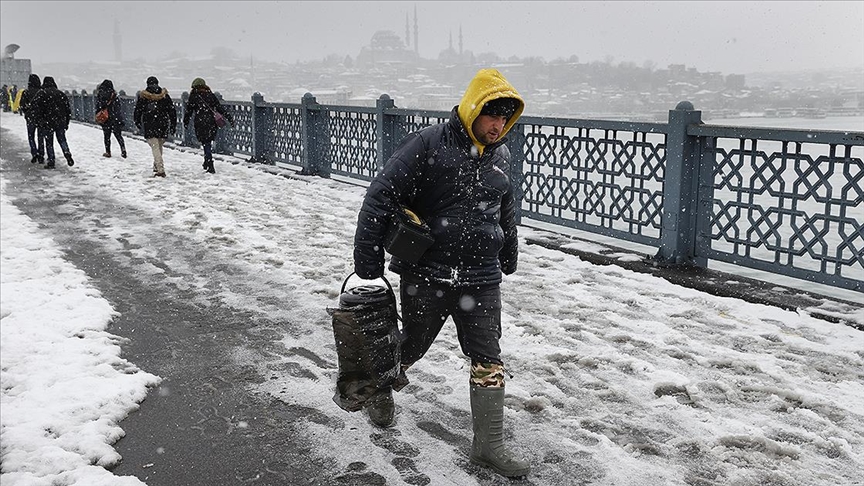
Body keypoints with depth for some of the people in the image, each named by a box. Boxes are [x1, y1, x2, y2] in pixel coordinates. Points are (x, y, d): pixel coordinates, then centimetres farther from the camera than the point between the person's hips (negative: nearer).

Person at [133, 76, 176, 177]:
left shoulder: (142, 96, -1)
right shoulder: (164, 95, 5)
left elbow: (137, 111, 3)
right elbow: (172, 111, 6)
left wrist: (137, 123, 17)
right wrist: (173, 125, 12)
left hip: (149, 126, -3)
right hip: (163, 126, 3)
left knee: (155, 148, -7)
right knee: (159, 146, 19)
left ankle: (160, 170, -18)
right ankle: (156, 166, 29)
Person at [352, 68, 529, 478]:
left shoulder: (501, 157, 7)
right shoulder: (429, 145, -13)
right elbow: (380, 197, -15)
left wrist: (509, 256, 32)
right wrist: (367, 262, -16)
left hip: (481, 279, 4)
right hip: (425, 275, -4)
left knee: (488, 361, 3)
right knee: (411, 346, 15)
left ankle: (489, 445, 15)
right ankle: (381, 386, 48)